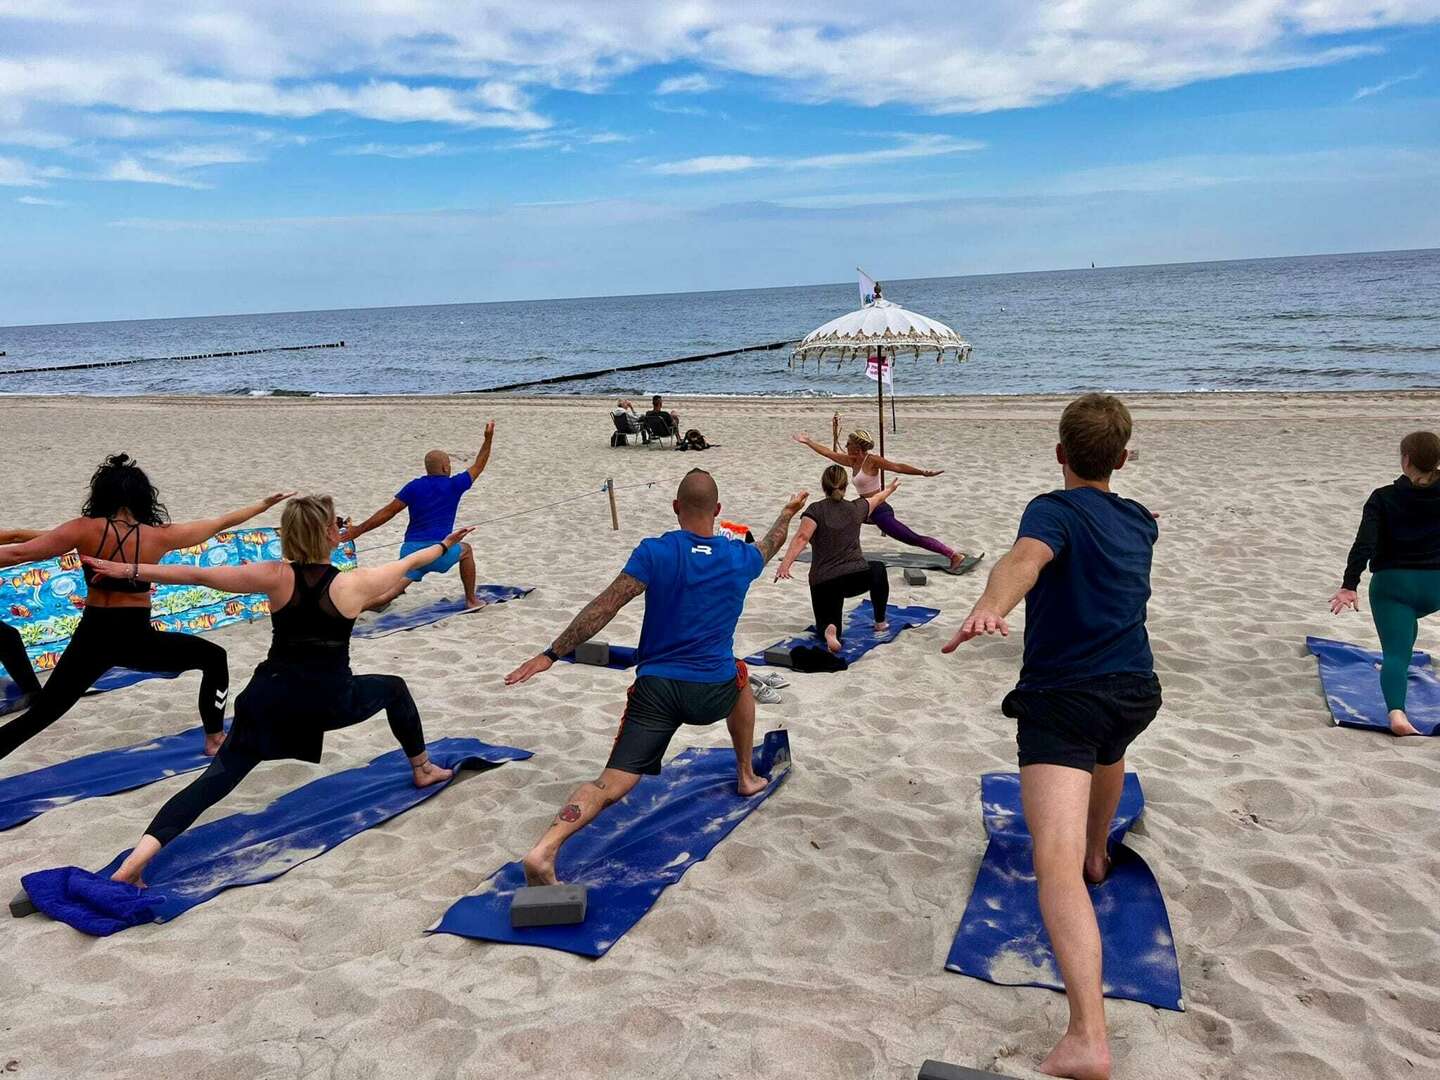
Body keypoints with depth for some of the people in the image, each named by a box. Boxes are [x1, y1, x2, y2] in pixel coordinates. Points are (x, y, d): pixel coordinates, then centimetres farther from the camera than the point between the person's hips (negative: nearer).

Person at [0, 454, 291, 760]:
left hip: (91, 639, 2)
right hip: (137, 640, -1)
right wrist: (264, 504, 15)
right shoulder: (159, 536, -7)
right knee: (214, 658, 21)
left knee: (39, 714, 13)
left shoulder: (84, 530, -8)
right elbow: (221, 523, 3)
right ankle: (215, 739, 28)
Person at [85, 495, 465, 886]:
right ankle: (422, 769, 41)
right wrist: (444, 546, 27)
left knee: (220, 775, -1)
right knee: (394, 689, 27)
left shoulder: (276, 577, -7)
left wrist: (127, 570, 0)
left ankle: (140, 854, -18)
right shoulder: (355, 583, -8)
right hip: (332, 700, -1)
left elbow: (199, 575, -7)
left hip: (273, 698, 1)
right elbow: (409, 563, 9)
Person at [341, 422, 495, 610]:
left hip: (410, 550, 2)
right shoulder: (454, 485, 4)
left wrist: (359, 530, 8)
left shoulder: (415, 486, 8)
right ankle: (471, 600, 28)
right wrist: (488, 439, 24)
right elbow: (478, 467, 18)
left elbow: (388, 512, 3)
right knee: (466, 550, 28)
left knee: (390, 593, -6)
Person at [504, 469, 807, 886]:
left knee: (612, 784, -7)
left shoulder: (655, 552, -5)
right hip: (713, 693, 2)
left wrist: (550, 654, -10)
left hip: (656, 687, -2)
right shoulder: (739, 557, 5)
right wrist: (788, 513, 51)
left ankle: (545, 849, -31)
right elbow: (769, 546, 30)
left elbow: (605, 606, -12)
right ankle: (746, 776, 44)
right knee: (739, 677, 37)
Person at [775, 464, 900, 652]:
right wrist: (889, 489, 52)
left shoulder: (816, 509, -2)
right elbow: (877, 499, 31)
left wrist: (785, 564, -29)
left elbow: (801, 538, -20)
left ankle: (829, 629, -23)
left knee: (826, 623, 15)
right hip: (857, 577, 2)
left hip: (823, 582, -2)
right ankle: (880, 622, 35)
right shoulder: (856, 508, 8)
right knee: (878, 569, 35)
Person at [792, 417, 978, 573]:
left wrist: (923, 472, -31)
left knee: (914, 539, -13)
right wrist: (808, 442, 22)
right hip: (868, 511, 9)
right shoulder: (853, 461, 10)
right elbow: (830, 453, 22)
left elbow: (897, 467, -22)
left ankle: (955, 555, -12)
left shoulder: (872, 460, -14)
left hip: (880, 511, -9)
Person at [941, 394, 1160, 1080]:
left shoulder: (1056, 510, -7)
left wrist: (989, 606, -52)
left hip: (1062, 698, -7)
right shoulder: (1141, 522, 15)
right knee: (1106, 749, 43)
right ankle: (1098, 854, 65)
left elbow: (1026, 559, -32)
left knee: (1056, 861, -20)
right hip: (1135, 691, 7)